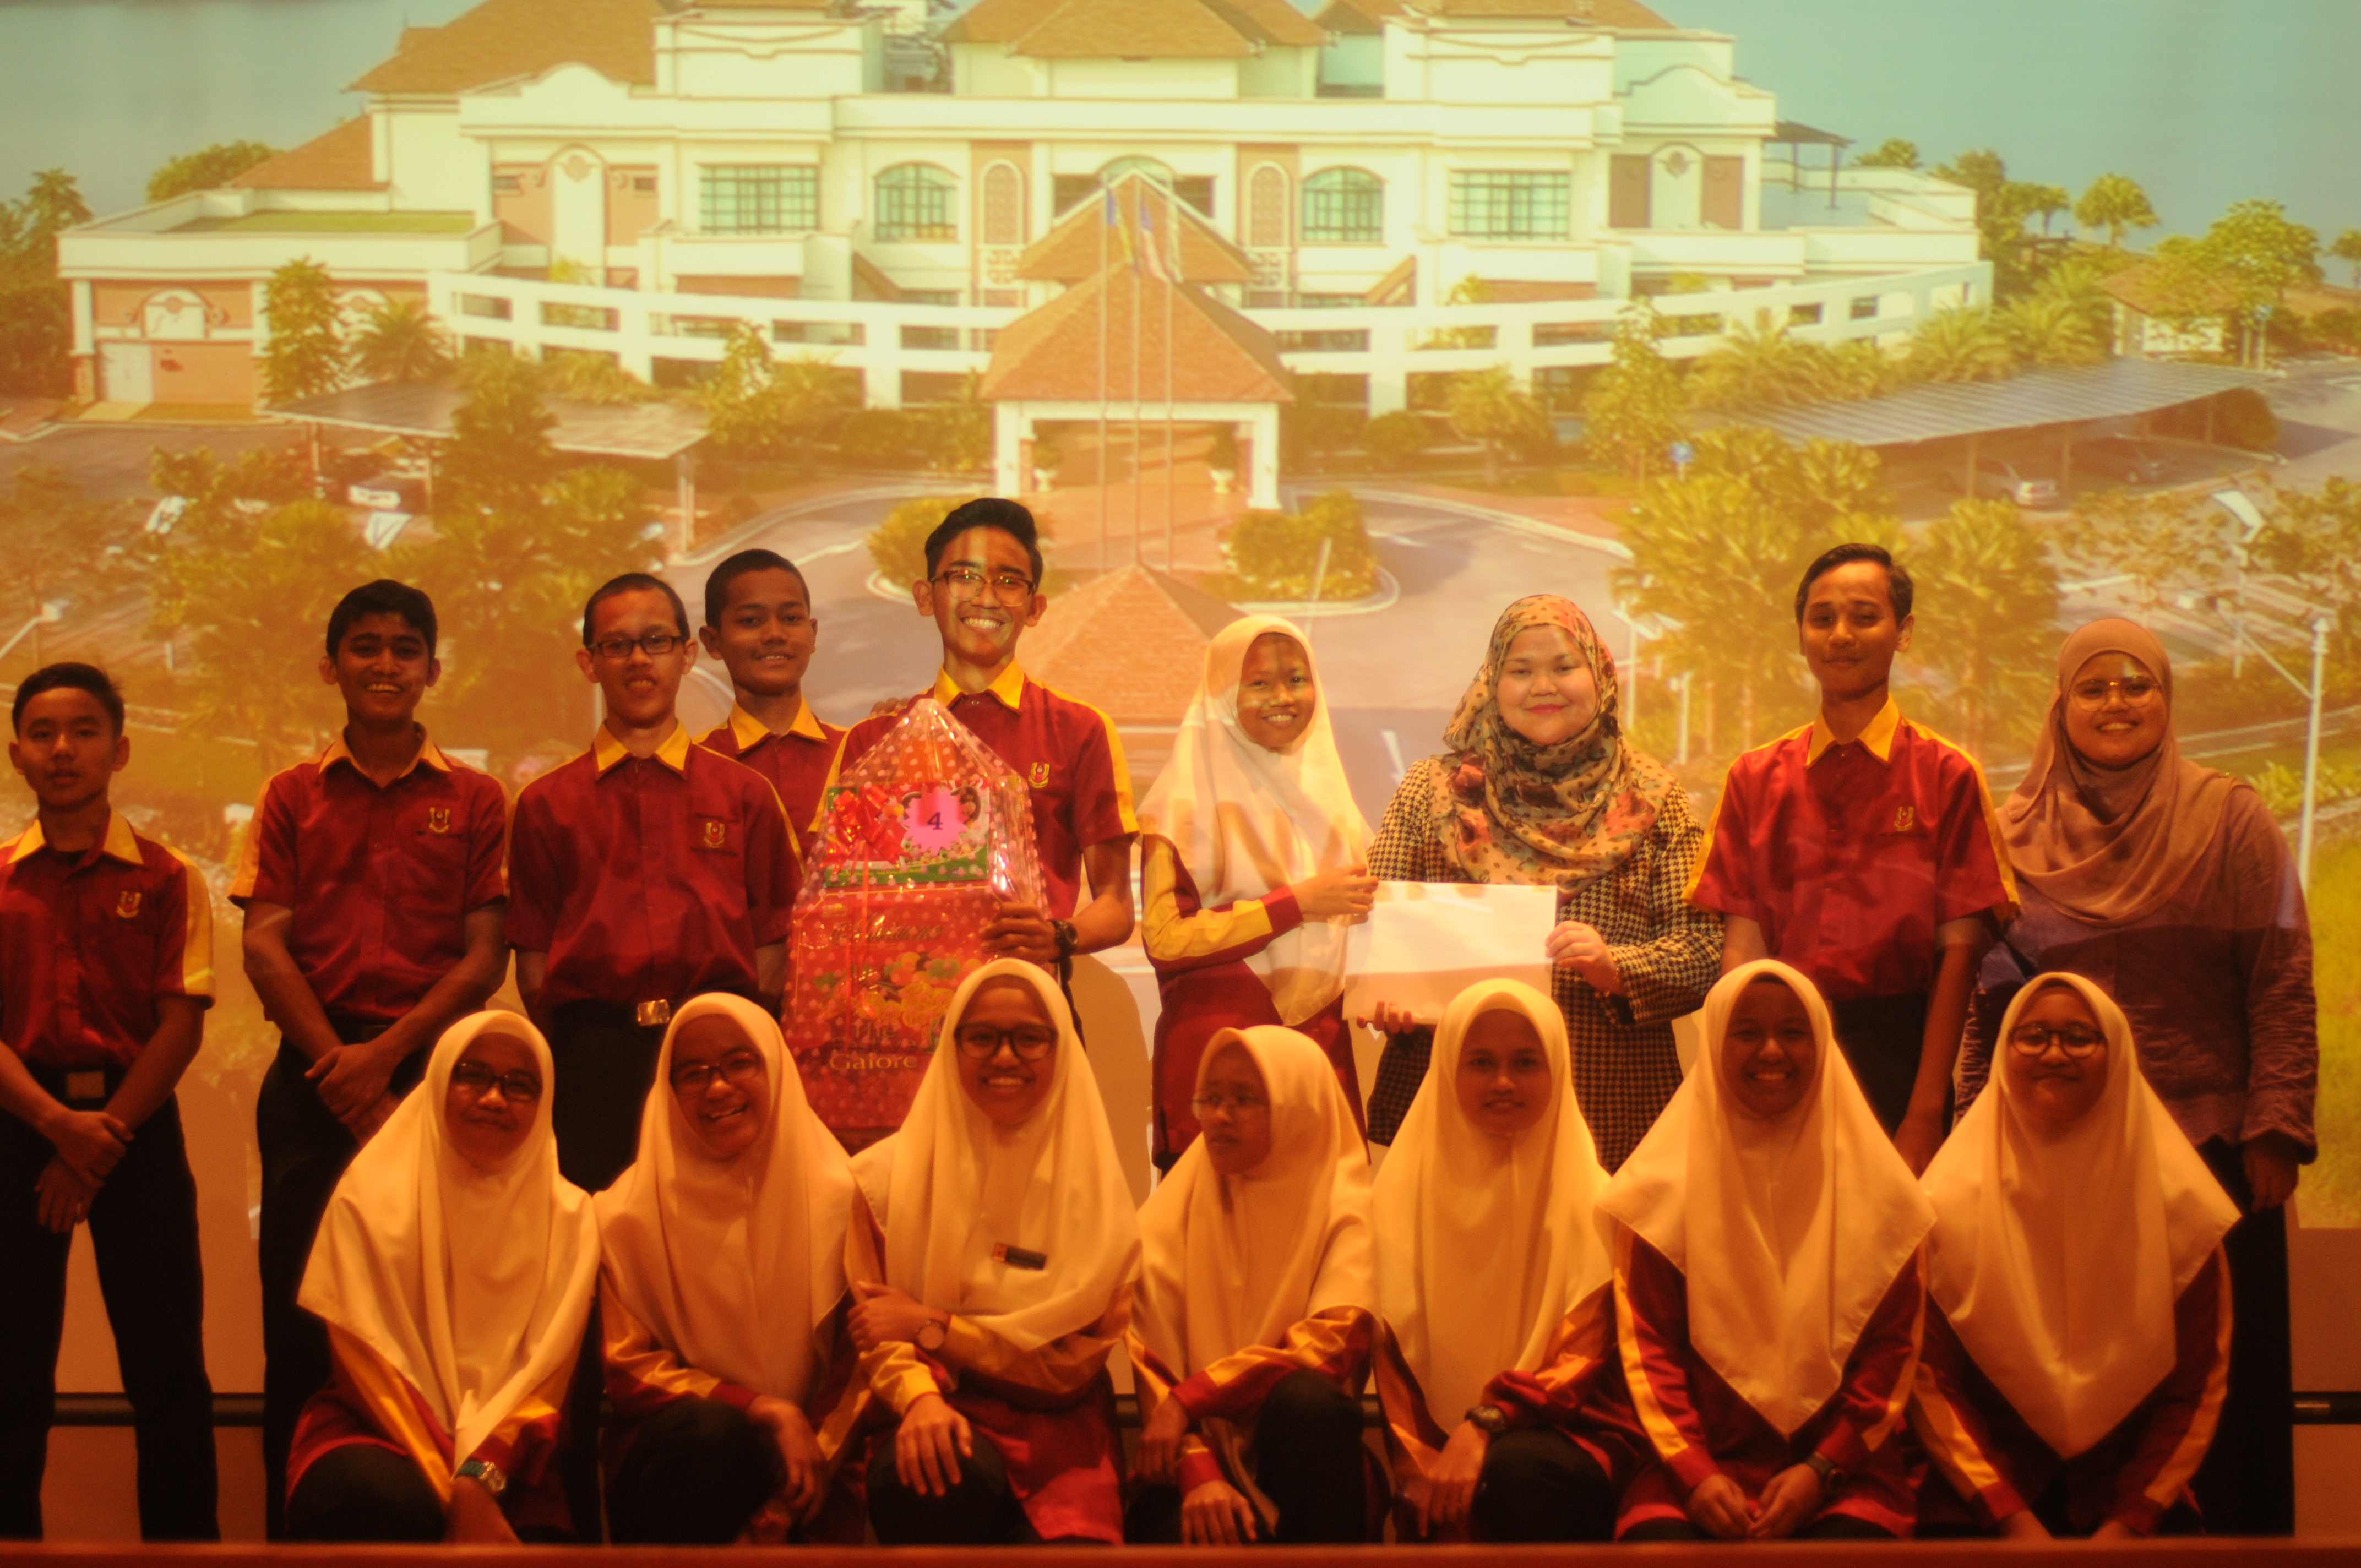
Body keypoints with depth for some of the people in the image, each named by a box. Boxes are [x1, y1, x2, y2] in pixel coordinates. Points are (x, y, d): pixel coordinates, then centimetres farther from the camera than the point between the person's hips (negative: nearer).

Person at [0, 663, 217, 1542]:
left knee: (165, 1357, 1)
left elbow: (182, 1025, -3)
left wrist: (104, 1134, -12)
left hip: (137, 1121, -1)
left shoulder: (165, 880, 2)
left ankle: (183, 1536, 8)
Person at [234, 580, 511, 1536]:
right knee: (300, 1305, 0)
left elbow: (485, 957, 3)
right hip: (314, 1070, 1)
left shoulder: (475, 801, 8)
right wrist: (341, 1074, -8)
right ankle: (294, 1521, 7)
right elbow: (265, 946, 3)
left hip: (430, 1065, -1)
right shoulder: (292, 797, 11)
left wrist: (386, 1054, -9)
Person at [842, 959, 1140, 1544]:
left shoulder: (1093, 1186, 5)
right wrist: (919, 1398, -20)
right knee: (950, 1473, -36)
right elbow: (875, 1331, 2)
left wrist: (932, 1326, -6)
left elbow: (1077, 1358, 1)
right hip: (938, 1413, 0)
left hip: (1055, 1424, 0)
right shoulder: (890, 1177, 5)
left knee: (1072, 1539, -32)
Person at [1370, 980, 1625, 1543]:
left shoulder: (1592, 1200, 5)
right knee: (1434, 1515, -33)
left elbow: (1586, 1355, -6)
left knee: (1517, 1468, -34)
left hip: (1558, 1437, 0)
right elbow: (1395, 1359, 3)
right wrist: (1425, 1473, -13)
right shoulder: (1408, 1190, 9)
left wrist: (1486, 1424, -22)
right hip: (1438, 1442, 0)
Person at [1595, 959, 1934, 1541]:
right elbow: (1648, 1345, 4)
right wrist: (1694, 1472, -11)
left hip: (1840, 1466, 1)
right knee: (1659, 1538, -30)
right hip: (1699, 1463, 0)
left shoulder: (1874, 1186, 9)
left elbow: (1893, 1346, 6)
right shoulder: (1664, 1186, 7)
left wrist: (1821, 1469, -7)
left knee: (1850, 1539, -31)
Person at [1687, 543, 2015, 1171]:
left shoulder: (1946, 775, 1)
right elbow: (1742, 942, 3)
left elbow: (1959, 947, -4)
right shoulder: (1756, 777, 9)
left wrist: (1926, 1114, -11)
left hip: (1901, 1050, -2)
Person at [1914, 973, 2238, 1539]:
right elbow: (1930, 1380, -3)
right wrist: (2013, 1520, -11)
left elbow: (2196, 1387, 3)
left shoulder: (2179, 1206, 1)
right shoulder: (1952, 1205, -2)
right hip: (1988, 1487, -1)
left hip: (2130, 1483, 1)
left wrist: (2127, 1524, -7)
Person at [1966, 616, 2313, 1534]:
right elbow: (1988, 996, 9)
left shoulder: (2231, 821, 2)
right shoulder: (2018, 833, 7)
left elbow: (2282, 987, -2)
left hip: (2209, 1148, -1)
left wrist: (2275, 1130, -9)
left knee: (2215, 1379, 3)